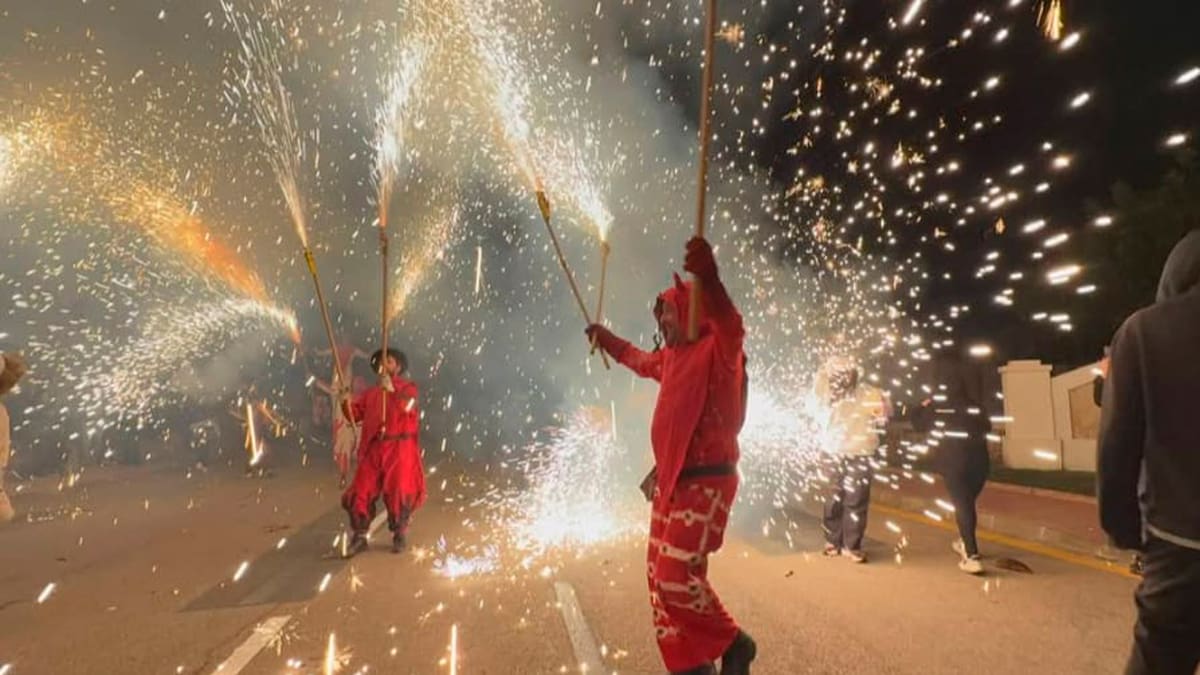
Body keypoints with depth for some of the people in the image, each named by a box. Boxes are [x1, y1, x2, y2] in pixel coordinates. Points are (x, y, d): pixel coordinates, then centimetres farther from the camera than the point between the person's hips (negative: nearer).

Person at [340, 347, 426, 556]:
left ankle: (400, 534, 20)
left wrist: (392, 390, -31)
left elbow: (407, 407, -18)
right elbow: (354, 414, 11)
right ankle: (359, 537, 17)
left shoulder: (408, 387, 3)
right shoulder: (371, 393, 16)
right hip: (374, 449, 4)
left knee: (398, 493, -4)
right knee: (359, 492, 0)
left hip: (400, 449, -4)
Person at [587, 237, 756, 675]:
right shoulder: (672, 357, 12)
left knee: (677, 576, -11)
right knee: (659, 575, 12)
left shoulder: (718, 350, -14)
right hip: (670, 481, 9)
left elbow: (731, 325, -38)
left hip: (706, 482, -9)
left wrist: (708, 279, -58)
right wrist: (607, 339, 48)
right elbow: (640, 361, 35)